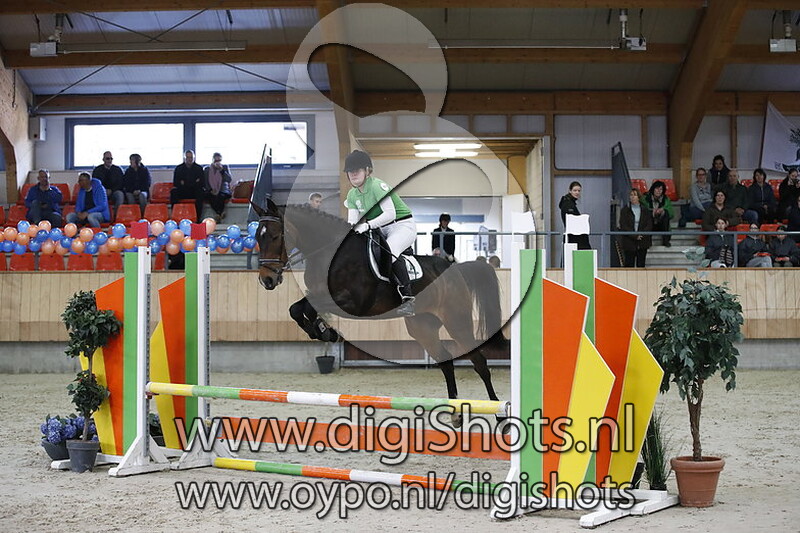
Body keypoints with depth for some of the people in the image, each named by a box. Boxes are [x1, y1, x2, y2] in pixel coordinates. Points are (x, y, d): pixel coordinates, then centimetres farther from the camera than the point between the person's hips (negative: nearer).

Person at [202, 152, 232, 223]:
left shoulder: (225, 167, 14)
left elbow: (229, 179, 0)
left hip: (223, 191, 0)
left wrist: (222, 170, -10)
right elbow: (203, 183, 8)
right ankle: (221, 213, -36)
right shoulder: (206, 169, 14)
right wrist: (210, 190, -10)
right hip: (211, 192, 0)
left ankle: (219, 215, -33)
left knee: (220, 196, -37)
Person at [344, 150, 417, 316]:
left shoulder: (378, 186, -19)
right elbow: (352, 221, -2)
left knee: (390, 251, -35)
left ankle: (408, 298, -31)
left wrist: (367, 225, -36)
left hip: (403, 225, -9)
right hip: (381, 230, 9)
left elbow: (390, 214, -29)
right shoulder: (352, 195, 6)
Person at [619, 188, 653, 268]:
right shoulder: (625, 210, 4)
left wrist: (641, 235, -14)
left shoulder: (645, 210, 10)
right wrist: (635, 236, -15)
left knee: (641, 265, 3)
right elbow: (623, 226, -5)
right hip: (629, 243, -2)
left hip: (642, 243, 2)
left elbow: (649, 225, 3)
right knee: (629, 264, -4)